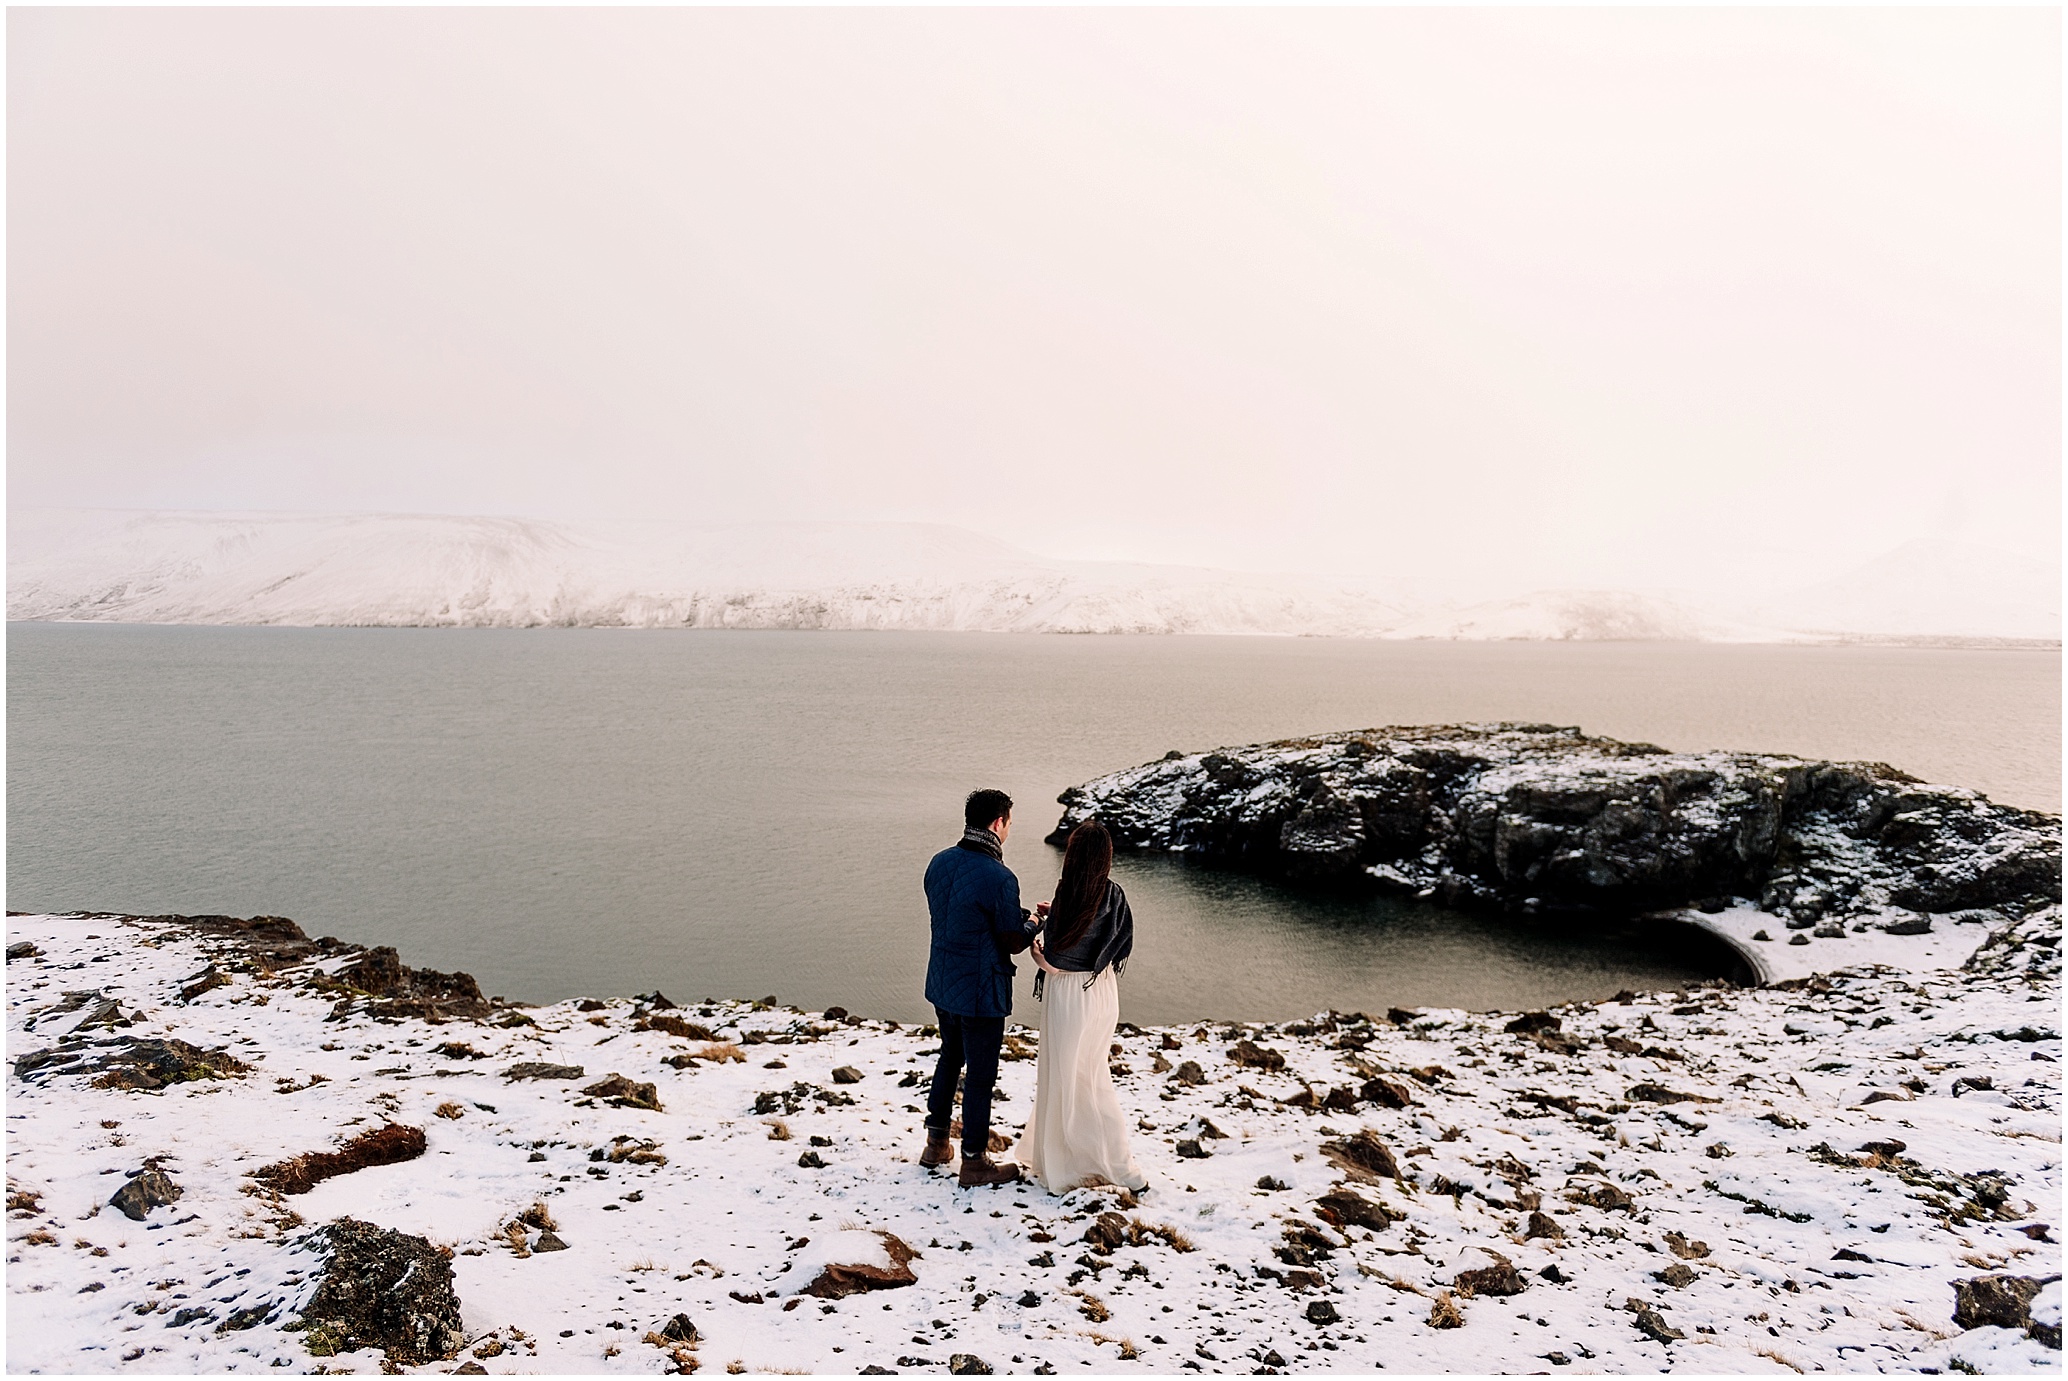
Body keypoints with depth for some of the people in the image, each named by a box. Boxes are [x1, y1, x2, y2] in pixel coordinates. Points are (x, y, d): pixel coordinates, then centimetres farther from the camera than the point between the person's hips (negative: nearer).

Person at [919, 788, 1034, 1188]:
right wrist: (1032, 921, 6)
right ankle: (974, 1162, 19)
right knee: (979, 1074, 7)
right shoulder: (999, 878, -24)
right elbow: (1014, 942, -17)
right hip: (981, 992, -7)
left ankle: (936, 1144, 35)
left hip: (941, 985, 7)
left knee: (950, 1058, 24)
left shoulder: (939, 863, -1)